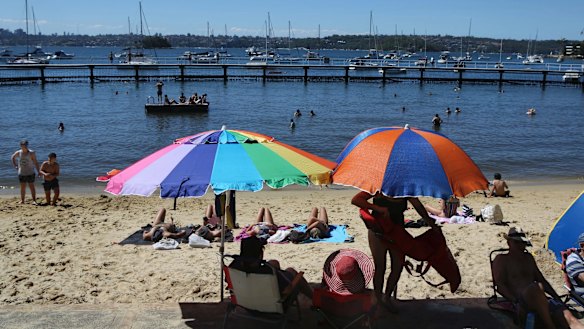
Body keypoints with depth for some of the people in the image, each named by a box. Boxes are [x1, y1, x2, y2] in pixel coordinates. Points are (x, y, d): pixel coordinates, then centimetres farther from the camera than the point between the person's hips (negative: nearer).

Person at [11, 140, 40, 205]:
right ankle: (22, 200, 15)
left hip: (30, 173, -3)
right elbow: (12, 158, 20)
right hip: (21, 173, 4)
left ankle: (34, 201, -2)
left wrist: (38, 171, -17)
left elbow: (35, 163, -12)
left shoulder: (31, 153, -11)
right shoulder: (18, 152, 0)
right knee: (22, 187, 9)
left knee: (31, 186, -3)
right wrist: (15, 166, 10)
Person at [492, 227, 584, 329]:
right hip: (520, 303, -6)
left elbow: (541, 279, 29)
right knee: (537, 287, -41)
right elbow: (500, 286, -4)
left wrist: (556, 297, 13)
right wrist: (516, 301, -19)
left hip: (540, 300, 6)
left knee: (567, 317, -26)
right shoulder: (501, 259, 7)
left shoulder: (528, 257, 26)